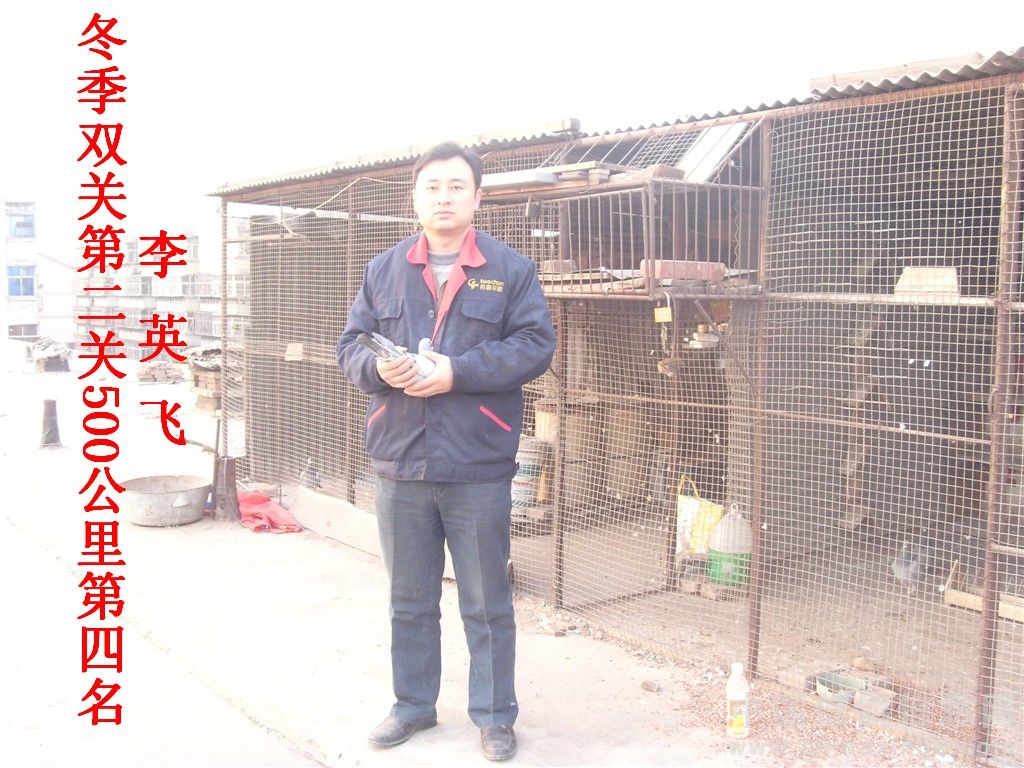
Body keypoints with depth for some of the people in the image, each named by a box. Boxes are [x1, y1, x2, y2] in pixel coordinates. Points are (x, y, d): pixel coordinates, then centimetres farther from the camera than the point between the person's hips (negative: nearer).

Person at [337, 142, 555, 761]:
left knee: (487, 604, 8)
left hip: (479, 467, -3)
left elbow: (536, 345, -7)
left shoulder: (512, 270, 1)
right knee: (410, 600, 16)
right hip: (400, 462, 3)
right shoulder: (383, 271, 10)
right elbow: (351, 345, 9)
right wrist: (378, 367, -15)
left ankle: (495, 715, 25)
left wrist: (458, 372, -18)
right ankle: (414, 705, 34)